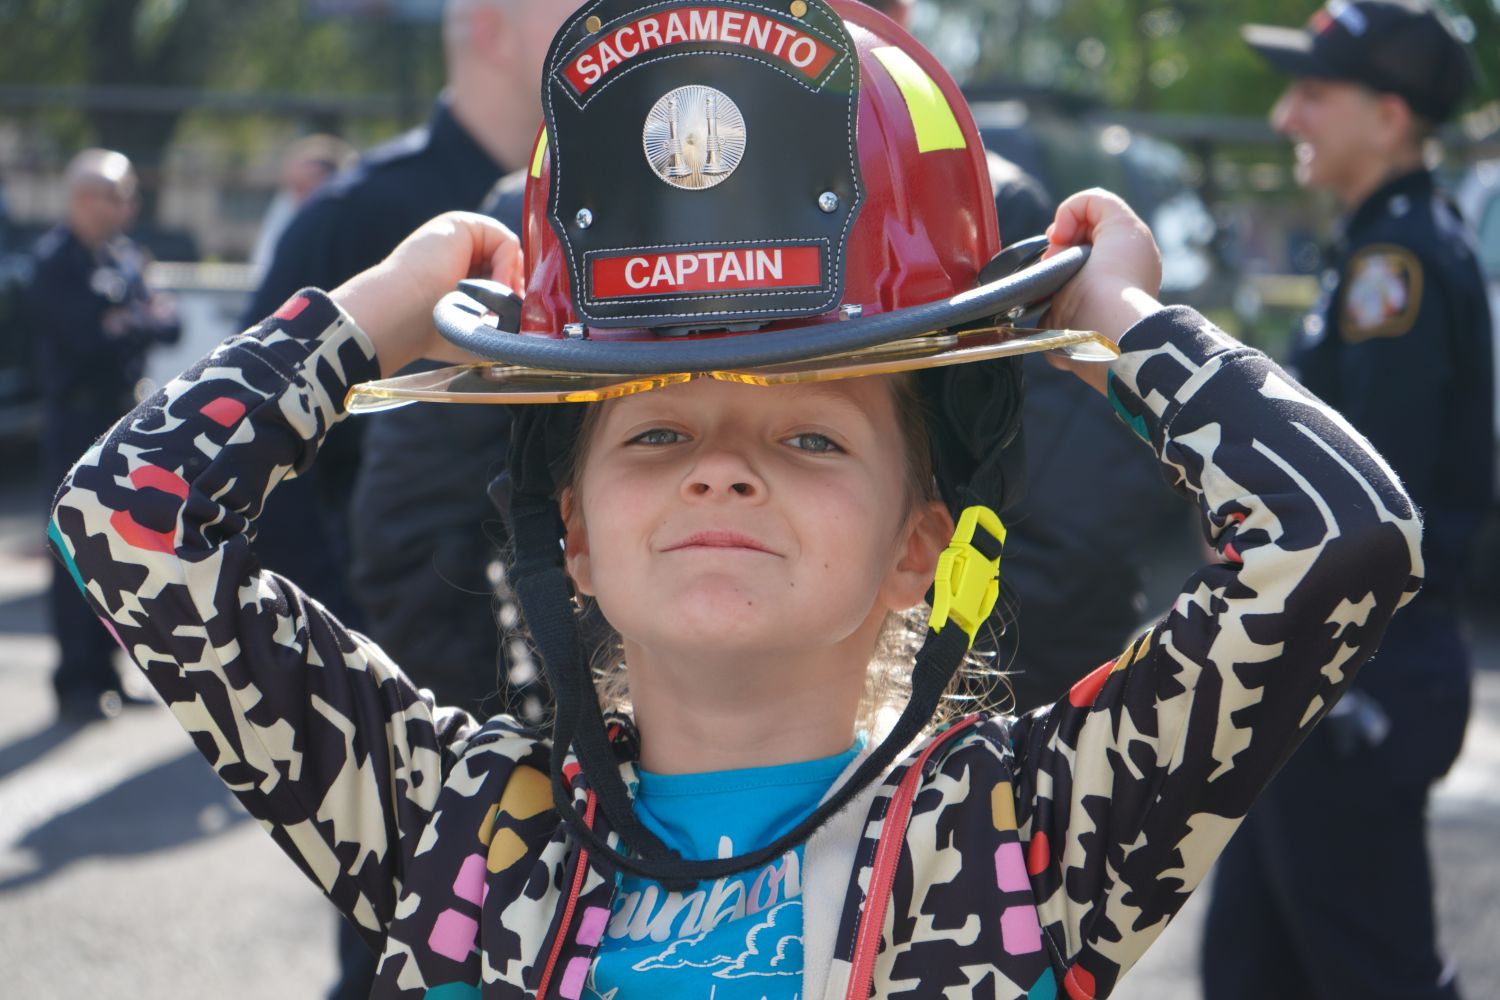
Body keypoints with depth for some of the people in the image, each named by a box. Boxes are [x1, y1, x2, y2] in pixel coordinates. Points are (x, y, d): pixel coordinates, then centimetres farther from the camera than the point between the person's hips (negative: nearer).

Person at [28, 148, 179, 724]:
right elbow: (88, 340, -24)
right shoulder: (55, 262, -12)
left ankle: (102, 676, 22)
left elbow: (169, 326, 8)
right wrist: (147, 322, -10)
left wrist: (137, 323, -13)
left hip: (123, 416, 8)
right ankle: (76, 683, -1)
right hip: (78, 421, -7)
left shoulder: (124, 255, 11)